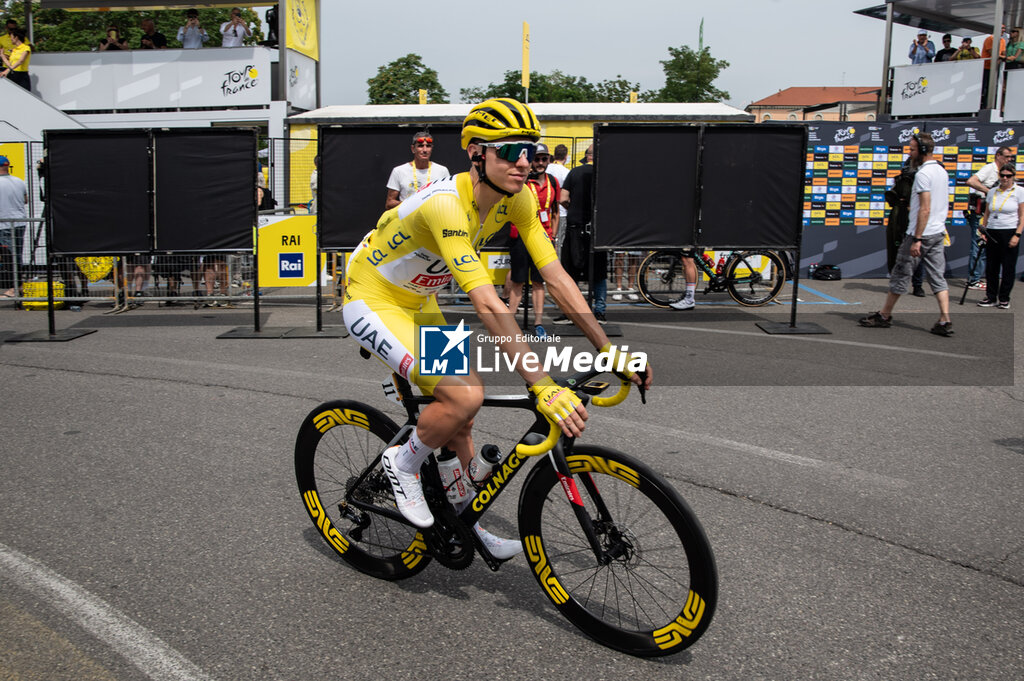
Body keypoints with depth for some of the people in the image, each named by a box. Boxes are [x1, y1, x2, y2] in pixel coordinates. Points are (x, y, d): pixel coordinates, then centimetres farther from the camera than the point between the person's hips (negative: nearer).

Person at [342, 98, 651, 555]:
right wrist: (542, 388, -46)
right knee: (466, 395, -24)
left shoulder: (517, 197, -12)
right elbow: (488, 306, -43)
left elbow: (557, 279, -12)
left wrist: (611, 352, -16)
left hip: (418, 303, 8)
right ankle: (402, 464, 4)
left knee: (456, 420, 10)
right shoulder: (445, 204, -36)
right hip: (371, 301, -8)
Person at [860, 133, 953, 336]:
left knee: (901, 275, 3)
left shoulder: (923, 173, -15)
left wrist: (917, 239, -22)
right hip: (938, 233, 9)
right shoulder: (942, 171, 14)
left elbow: (925, 209, -22)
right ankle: (945, 321, -2)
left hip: (920, 233, -9)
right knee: (938, 277, 5)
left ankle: (884, 315, 13)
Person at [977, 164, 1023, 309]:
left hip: (1010, 232, -4)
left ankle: (1004, 299, 9)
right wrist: (983, 230, 5)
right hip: (992, 233, 4)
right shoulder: (992, 192, 10)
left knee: (1008, 267, 1)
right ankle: (991, 297, 14)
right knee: (991, 267, 6)